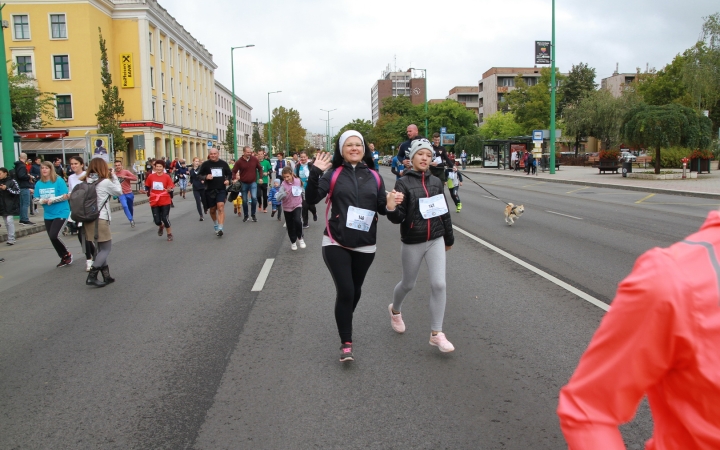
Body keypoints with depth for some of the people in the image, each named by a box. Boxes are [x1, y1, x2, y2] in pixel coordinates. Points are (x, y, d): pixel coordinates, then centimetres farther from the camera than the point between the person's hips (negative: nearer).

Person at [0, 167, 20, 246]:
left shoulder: (12, 182, -5)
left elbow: (17, 192, -10)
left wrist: (7, 188, -18)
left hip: (10, 206, -6)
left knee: (9, 220, -12)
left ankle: (11, 239, -9)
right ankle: (10, 238, 17)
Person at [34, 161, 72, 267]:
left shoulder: (59, 181, -10)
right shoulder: (39, 184, 5)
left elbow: (64, 197, -14)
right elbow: (36, 199, 6)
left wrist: (52, 200, -22)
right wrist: (43, 201, -14)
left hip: (61, 213, -6)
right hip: (48, 215, 6)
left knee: (53, 236, -17)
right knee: (52, 238, 10)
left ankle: (67, 254, 6)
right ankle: (63, 258, 27)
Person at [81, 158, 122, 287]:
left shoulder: (87, 182, 7)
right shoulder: (105, 182, -10)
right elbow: (119, 192, 2)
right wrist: (114, 177, 10)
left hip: (89, 220, 7)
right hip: (100, 220, -7)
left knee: (100, 249, 15)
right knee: (106, 249, 1)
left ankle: (106, 276, 19)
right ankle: (91, 276, -8)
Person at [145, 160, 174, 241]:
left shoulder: (167, 177, -7)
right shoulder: (151, 176, 1)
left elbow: (171, 188, -5)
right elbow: (147, 186, 15)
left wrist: (169, 190, -26)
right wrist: (147, 192, -2)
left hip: (165, 201, -2)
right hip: (154, 202, 2)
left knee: (165, 218, -6)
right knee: (157, 220, 1)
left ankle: (169, 234, 18)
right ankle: (161, 226, 39)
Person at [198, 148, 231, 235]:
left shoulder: (223, 163, 4)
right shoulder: (205, 164, -2)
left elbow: (229, 174, 16)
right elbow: (199, 175, 2)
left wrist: (227, 180, -4)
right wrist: (205, 177, -18)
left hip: (221, 190, 0)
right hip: (210, 190, 0)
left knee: (221, 207, -17)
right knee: (212, 210, 12)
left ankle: (220, 229, -20)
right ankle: (215, 226, 36)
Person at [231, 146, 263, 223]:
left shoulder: (255, 159, -5)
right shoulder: (239, 161, -8)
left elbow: (260, 168, 8)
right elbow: (234, 171, -1)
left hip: (253, 183, 0)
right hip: (244, 183, 0)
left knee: (254, 198, -17)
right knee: (245, 200, 8)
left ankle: (253, 214, 1)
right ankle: (245, 216, 25)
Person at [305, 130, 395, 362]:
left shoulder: (374, 177, 6)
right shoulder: (333, 174, -2)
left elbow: (382, 208, 8)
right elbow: (312, 199, -12)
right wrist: (315, 173, -25)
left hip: (365, 245, 3)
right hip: (336, 243, -3)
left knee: (355, 289, 17)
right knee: (345, 291, -9)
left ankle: (345, 322, 47)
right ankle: (346, 343, 3)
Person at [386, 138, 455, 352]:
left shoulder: (436, 182, 3)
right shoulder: (403, 183, -9)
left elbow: (444, 212, 13)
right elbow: (398, 218, -15)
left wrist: (449, 238, 19)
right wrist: (391, 209, -37)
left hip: (435, 240, 3)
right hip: (412, 242, -3)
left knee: (439, 284, -6)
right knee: (408, 284, 15)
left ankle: (436, 334, 4)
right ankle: (395, 309, 47)